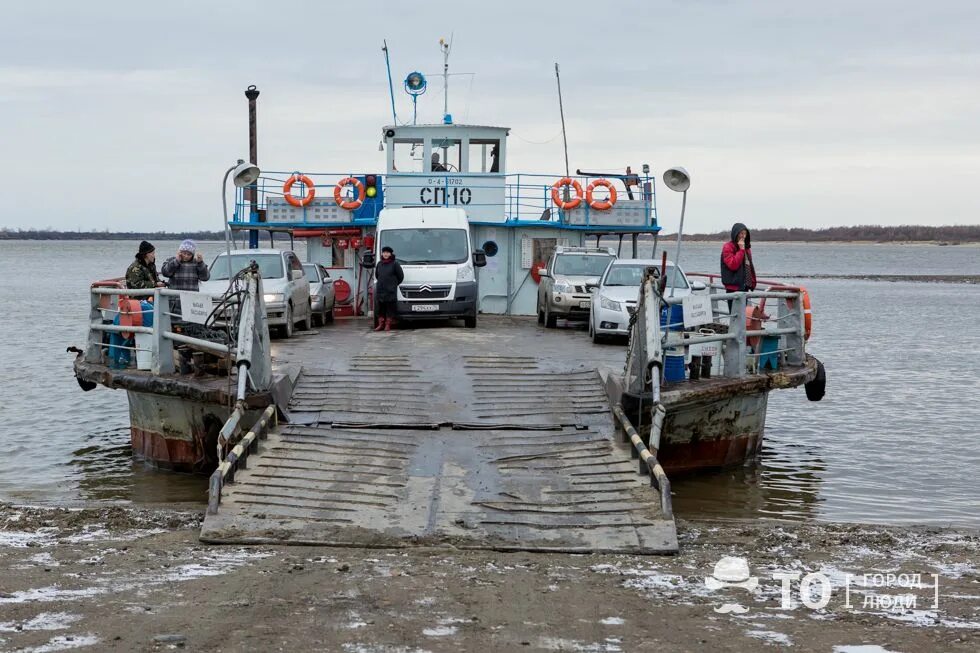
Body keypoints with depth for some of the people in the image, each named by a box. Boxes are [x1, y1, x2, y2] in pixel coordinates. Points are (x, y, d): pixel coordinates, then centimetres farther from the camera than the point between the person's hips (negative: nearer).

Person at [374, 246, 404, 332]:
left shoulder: (394, 264, -4)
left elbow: (401, 276, 0)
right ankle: (381, 324, 10)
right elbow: (376, 275, 24)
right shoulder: (379, 264, 10)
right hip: (380, 290, 4)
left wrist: (394, 284, 7)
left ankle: (388, 325, 3)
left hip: (391, 291, -4)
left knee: (390, 308, -3)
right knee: (380, 308, 4)